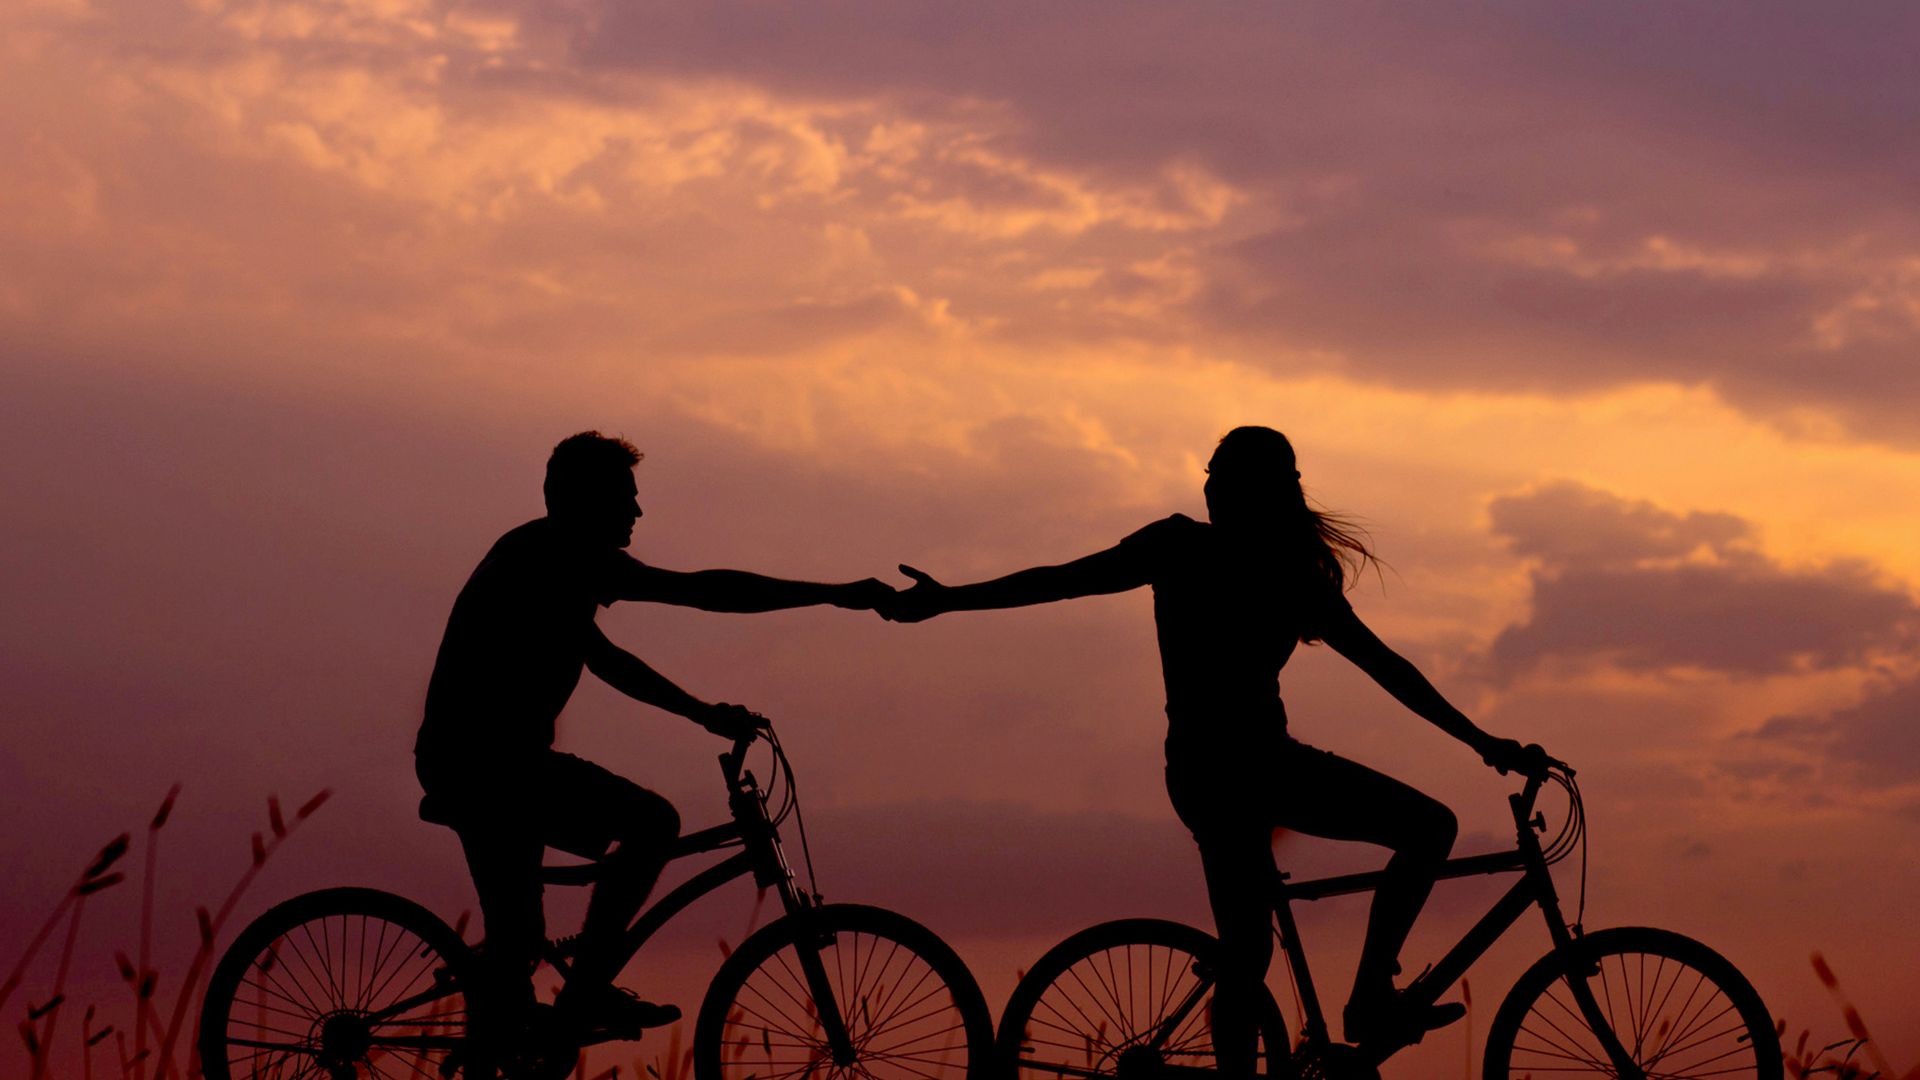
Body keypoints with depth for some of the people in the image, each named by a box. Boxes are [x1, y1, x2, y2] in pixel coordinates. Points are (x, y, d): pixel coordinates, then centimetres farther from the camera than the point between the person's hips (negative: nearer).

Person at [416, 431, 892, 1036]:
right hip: (492, 764, -10)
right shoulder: (565, 556, -12)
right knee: (652, 822, -13)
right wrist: (837, 595, -15)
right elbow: (702, 591, -17)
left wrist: (703, 713, 27)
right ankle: (586, 991, -11)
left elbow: (602, 657, 30)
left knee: (515, 937, 18)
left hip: (461, 763, 10)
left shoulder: (537, 556, 20)